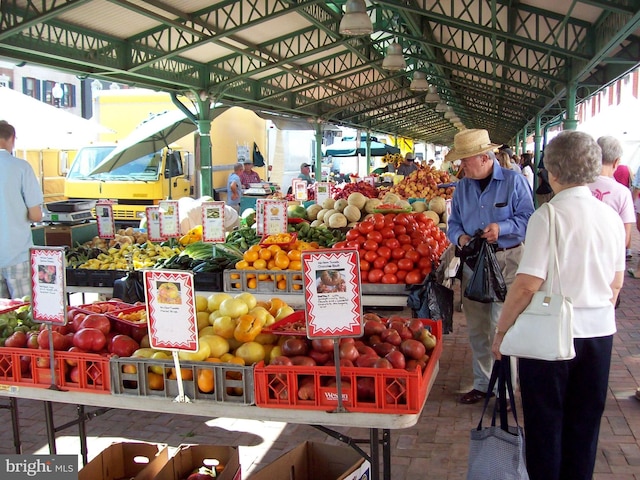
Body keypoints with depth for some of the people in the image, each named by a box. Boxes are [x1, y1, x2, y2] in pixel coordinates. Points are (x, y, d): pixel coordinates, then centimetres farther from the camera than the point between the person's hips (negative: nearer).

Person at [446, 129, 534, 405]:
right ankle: (482, 384, 26)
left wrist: (501, 227, -22)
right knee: (476, 328, 11)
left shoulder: (513, 181, -6)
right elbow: (453, 223, 13)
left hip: (506, 261, -5)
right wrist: (459, 236, -9)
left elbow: (527, 217, -7)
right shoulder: (462, 187, 9)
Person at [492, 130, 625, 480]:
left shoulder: (549, 216, -16)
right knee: (585, 423, 18)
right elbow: (616, 284, 10)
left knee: (545, 423, 11)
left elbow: (527, 285, -20)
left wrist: (501, 330, -9)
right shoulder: (611, 217, 2)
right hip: (599, 332, 6)